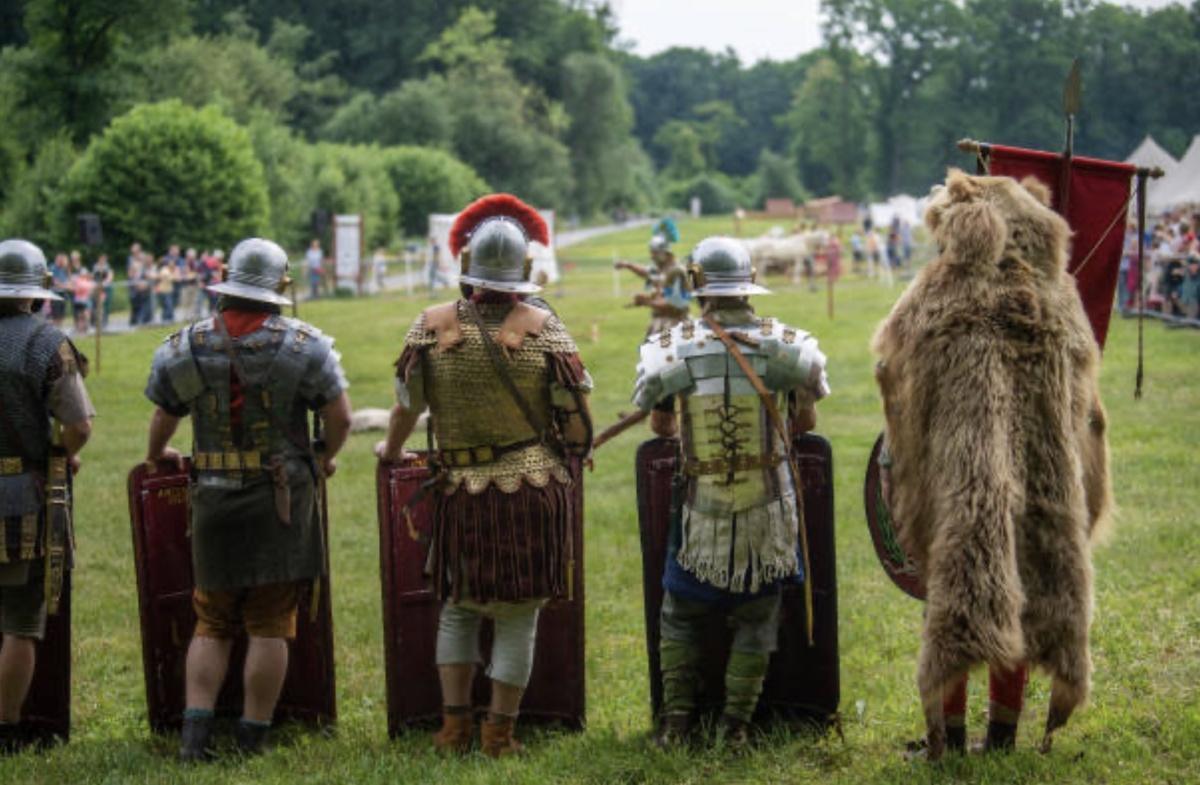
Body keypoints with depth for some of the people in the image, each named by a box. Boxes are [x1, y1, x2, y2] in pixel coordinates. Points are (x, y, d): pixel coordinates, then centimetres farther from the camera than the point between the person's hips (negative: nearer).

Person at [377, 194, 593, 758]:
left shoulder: (431, 326, -4)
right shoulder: (544, 329, -8)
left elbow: (407, 403, 5)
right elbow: (576, 411, -5)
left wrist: (392, 450, 24)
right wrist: (574, 450, 16)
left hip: (462, 489, 2)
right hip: (536, 488, -1)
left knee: (458, 607, 16)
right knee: (518, 616, 6)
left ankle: (455, 723, 13)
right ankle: (500, 732, 9)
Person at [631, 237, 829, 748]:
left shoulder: (672, 348, -9)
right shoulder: (787, 344, -7)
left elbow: (659, 426, 5)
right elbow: (806, 422, 6)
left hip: (702, 508, 0)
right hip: (768, 508, 0)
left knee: (681, 615, 15)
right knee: (755, 619, 12)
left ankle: (676, 721, 11)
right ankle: (737, 723, 11)